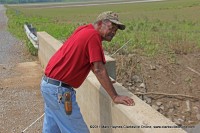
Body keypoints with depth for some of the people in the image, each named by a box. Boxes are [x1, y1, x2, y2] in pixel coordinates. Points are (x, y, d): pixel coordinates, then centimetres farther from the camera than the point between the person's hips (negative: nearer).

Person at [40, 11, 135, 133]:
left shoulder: (84, 29, 11)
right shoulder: (93, 35, -16)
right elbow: (99, 69, -22)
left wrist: (105, 81, 25)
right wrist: (115, 97, -20)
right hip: (59, 89, -10)